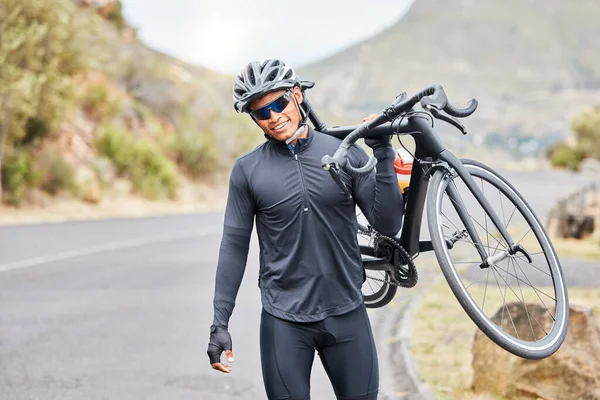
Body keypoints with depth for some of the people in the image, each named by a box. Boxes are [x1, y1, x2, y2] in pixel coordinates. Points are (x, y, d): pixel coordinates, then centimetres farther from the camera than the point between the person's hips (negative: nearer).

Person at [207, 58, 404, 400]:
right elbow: (235, 247, 1)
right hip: (284, 320, -1)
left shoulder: (346, 153, 0)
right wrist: (220, 322, -2)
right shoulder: (248, 170, -1)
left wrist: (384, 155, -13)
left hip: (347, 314, 1)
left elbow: (388, 224, -4)